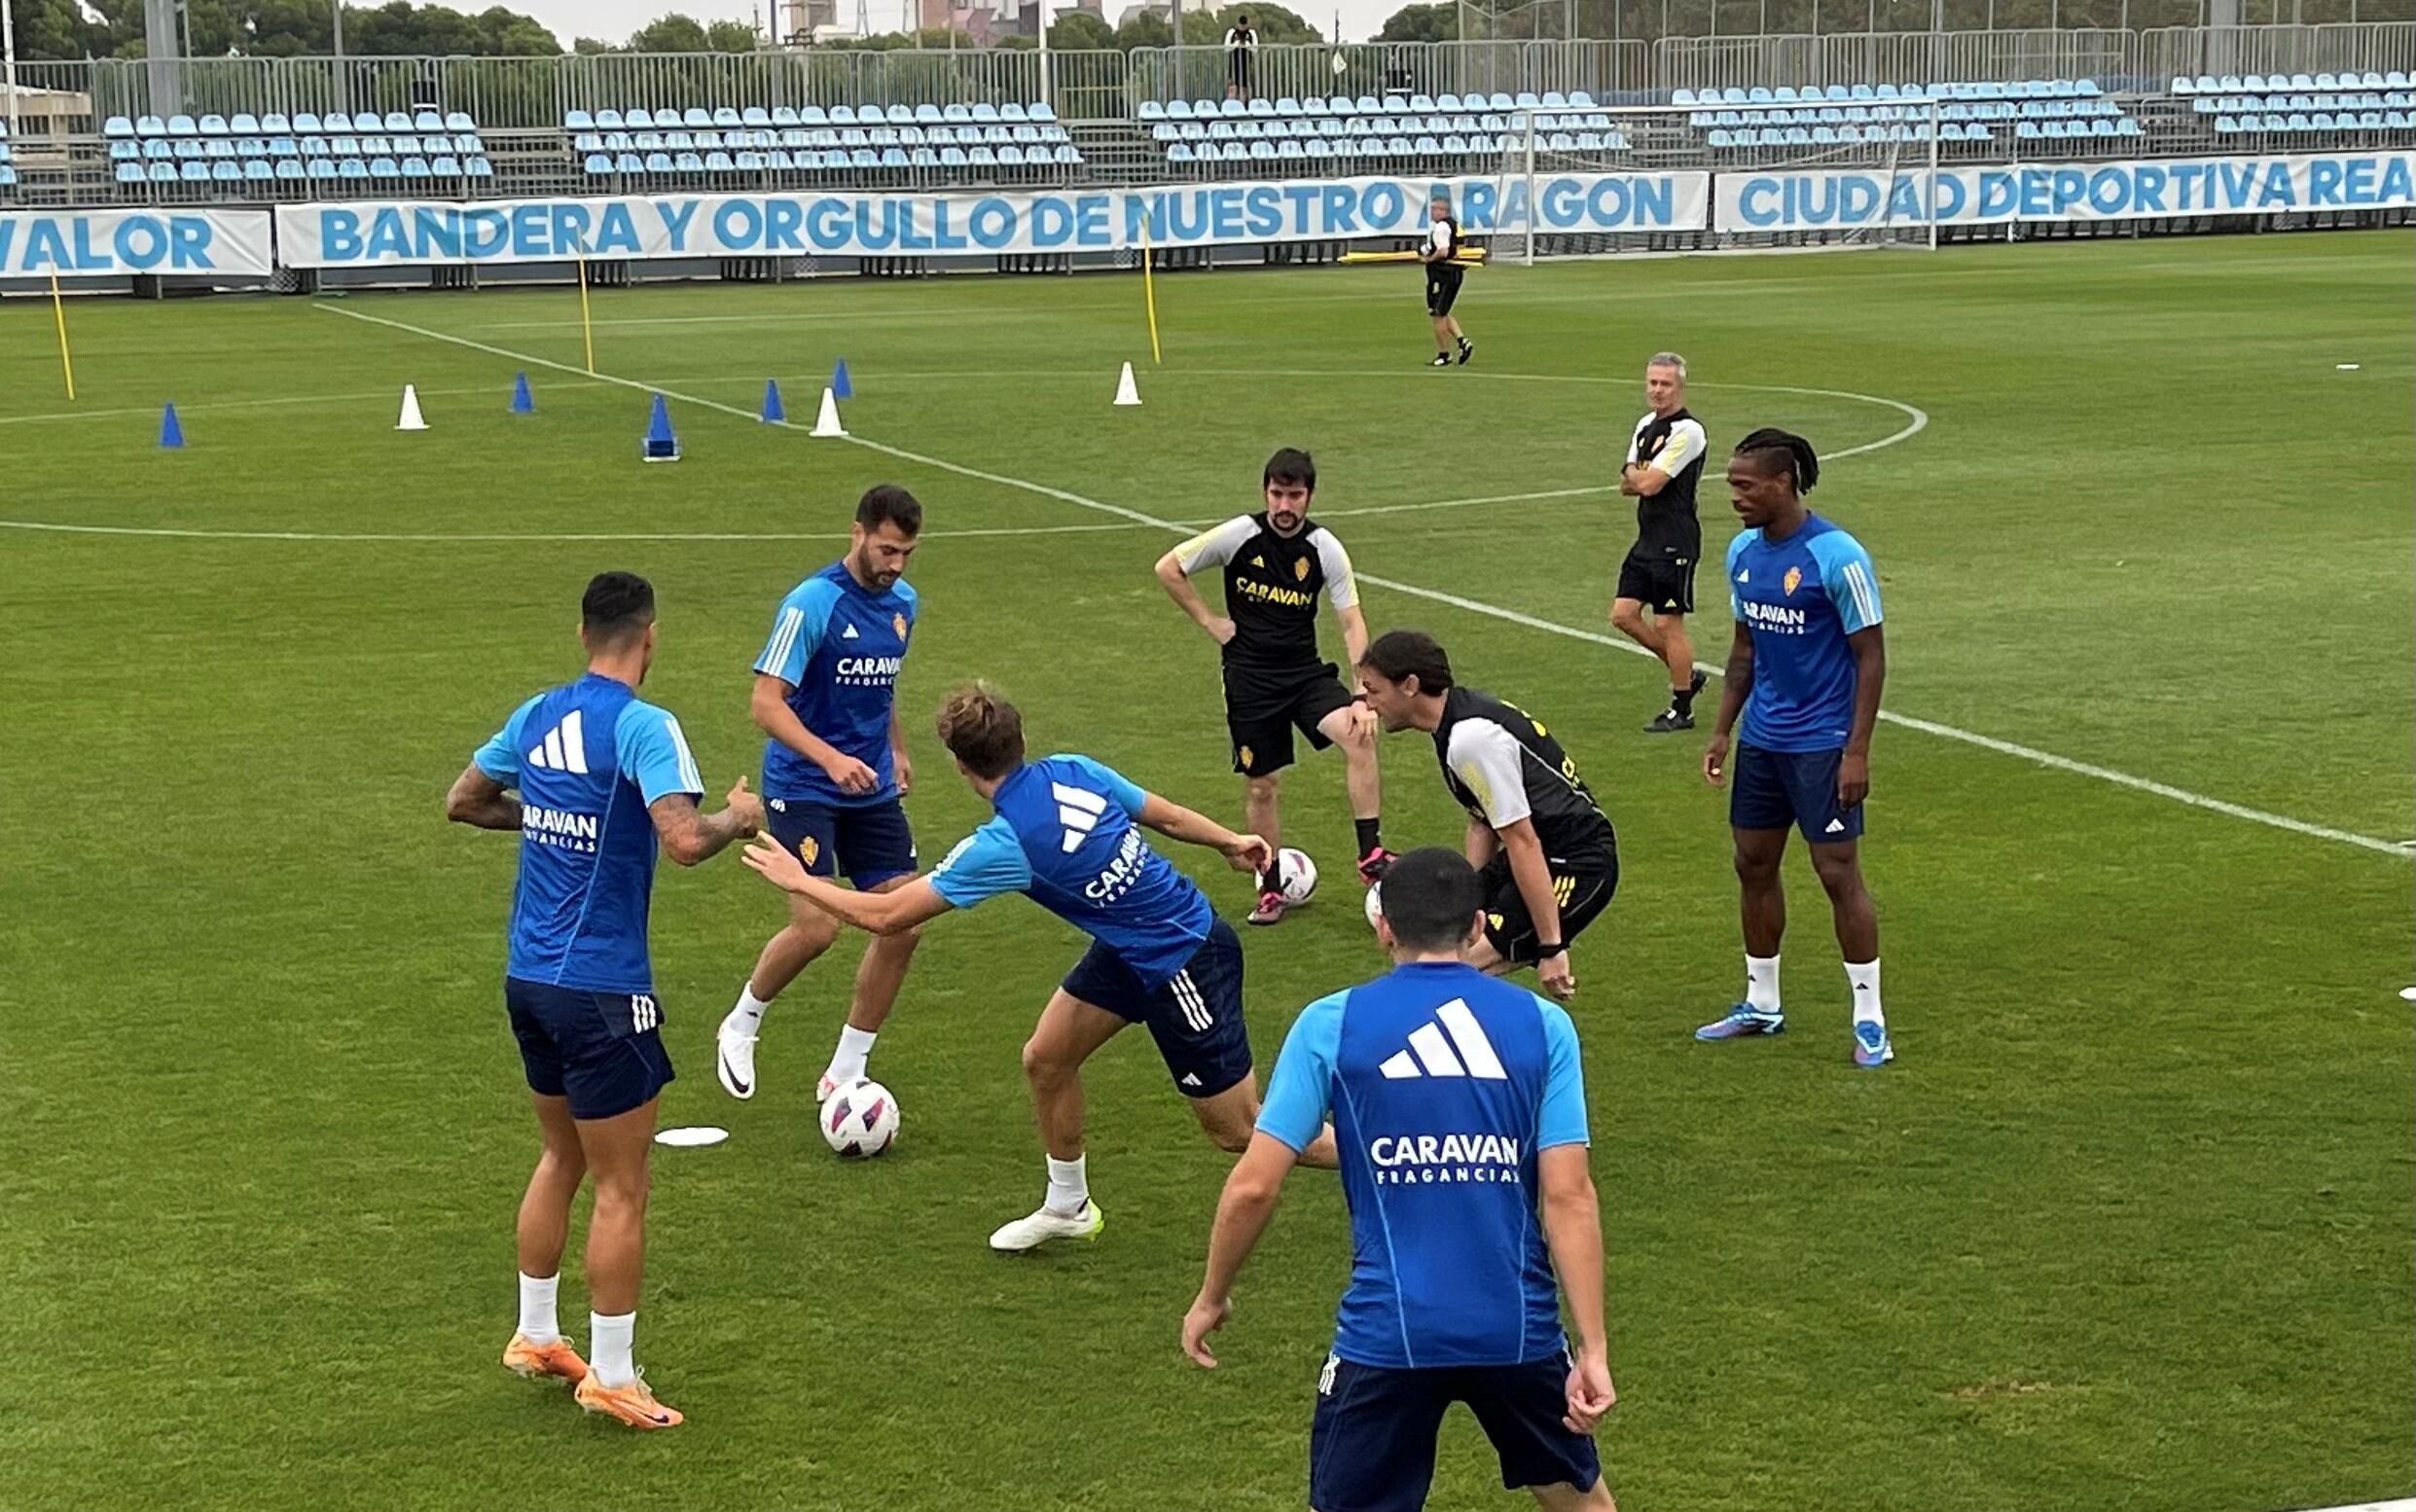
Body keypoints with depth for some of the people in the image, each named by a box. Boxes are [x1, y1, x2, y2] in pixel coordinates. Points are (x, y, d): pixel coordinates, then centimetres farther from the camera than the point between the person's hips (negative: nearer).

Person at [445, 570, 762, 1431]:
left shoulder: (537, 716, 6)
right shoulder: (642, 726, -16)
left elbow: (464, 802, 19)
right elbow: (684, 842, -27)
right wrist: (740, 819, -8)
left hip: (528, 976, 8)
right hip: (600, 988, -8)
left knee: (561, 1157, 24)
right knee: (621, 1189, 3)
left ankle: (535, 1337, 33)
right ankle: (610, 1378, 9)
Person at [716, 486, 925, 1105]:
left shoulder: (903, 603, 7)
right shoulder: (811, 603, -16)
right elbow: (766, 703, -21)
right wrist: (831, 759, -31)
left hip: (873, 791, 7)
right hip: (803, 790, -7)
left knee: (901, 925, -1)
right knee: (816, 926, -17)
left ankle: (845, 1072, 12)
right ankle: (741, 1024, 12)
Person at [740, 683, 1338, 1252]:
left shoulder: (1004, 845, -25)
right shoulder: (1075, 771, -7)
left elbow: (886, 915, -18)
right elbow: (1166, 816, 7)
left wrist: (799, 880, -4)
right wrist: (1231, 841, 26)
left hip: (1186, 963, -9)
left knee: (1239, 1130, 5)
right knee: (1045, 1060, 15)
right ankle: (1068, 1206, 34)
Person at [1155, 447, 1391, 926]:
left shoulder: (1324, 549, -6)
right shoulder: (1239, 535, -10)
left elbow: (1352, 623, -6)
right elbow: (1167, 569, -1)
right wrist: (1210, 622, -3)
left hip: (1306, 671, 1)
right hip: (1249, 677, -1)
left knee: (1360, 737, -25)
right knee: (1259, 787, 3)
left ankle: (1370, 855, -18)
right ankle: (1270, 889, 23)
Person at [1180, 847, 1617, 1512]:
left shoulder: (1329, 1024, -1)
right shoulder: (1543, 1024, 2)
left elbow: (1252, 1186, -3)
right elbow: (1569, 1197, -5)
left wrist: (1211, 1298, 12)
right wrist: (1594, 1347, -4)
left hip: (1388, 1333, -1)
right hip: (1519, 1329, 2)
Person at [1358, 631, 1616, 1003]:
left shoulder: (1473, 738, -23)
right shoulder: (1463, 715, 7)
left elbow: (1523, 843, -24)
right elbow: (1483, 822, 17)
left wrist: (1550, 947, -22)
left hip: (1578, 866, -10)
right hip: (1548, 856, 10)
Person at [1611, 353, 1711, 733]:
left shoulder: (1687, 431, -16)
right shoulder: (1646, 425, 13)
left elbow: (1648, 483, -20)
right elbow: (1627, 484, 12)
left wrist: (1634, 474, 1)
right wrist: (1640, 477, -9)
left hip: (1676, 542, -9)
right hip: (1647, 539, 9)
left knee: (1668, 624, -3)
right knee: (1623, 614, 8)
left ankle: (1682, 711, 10)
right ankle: (1687, 673, 24)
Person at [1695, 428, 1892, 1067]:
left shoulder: (1837, 556, -16)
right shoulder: (1743, 552, 5)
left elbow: (1870, 657, -13)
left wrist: (1856, 751, -17)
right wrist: (1722, 731, 13)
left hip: (1823, 743, -7)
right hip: (1761, 739, 7)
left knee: (1838, 872, -4)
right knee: (1753, 864, 12)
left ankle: (1869, 1020, 6)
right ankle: (1761, 1005, 27)